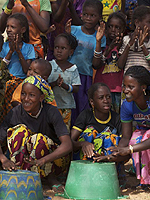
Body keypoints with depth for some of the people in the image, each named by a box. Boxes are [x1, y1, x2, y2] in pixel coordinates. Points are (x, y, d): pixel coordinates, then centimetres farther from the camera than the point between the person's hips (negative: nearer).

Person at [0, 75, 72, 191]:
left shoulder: (51, 112, -23)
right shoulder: (15, 113, -17)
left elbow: (68, 145, -32)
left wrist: (41, 161, -46)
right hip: (25, 154, 2)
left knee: (39, 138, -33)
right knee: (20, 130, -25)